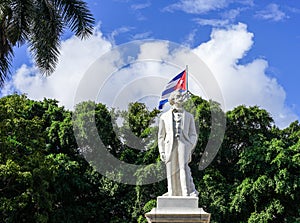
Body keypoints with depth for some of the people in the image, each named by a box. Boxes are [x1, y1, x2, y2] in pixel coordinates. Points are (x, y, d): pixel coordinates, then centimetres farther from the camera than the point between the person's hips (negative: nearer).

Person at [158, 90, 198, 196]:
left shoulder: (189, 116, 21)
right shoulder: (164, 117, 19)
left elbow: (193, 135, 16)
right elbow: (161, 136, 18)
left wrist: (190, 148, 0)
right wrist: (161, 151, 7)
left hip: (184, 143, -1)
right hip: (170, 145, 1)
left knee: (184, 166, -21)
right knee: (171, 171, -2)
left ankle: (189, 192, -28)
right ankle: (173, 193, 9)